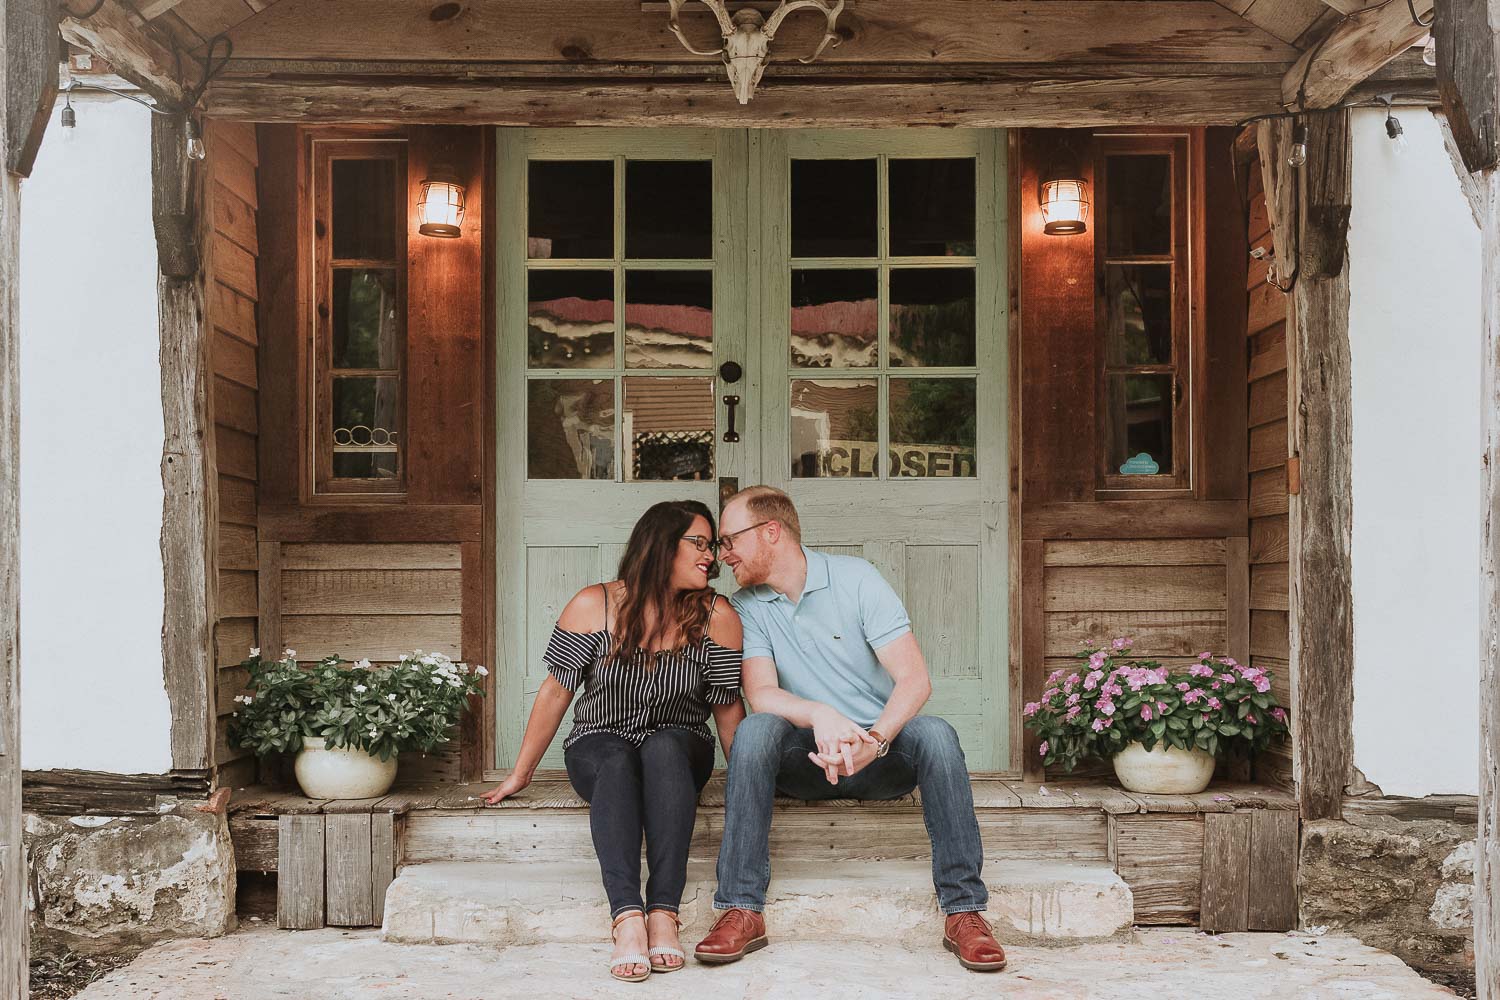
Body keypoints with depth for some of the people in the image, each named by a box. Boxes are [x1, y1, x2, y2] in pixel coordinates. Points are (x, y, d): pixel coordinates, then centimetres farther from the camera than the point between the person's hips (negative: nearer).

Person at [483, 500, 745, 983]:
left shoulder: (717, 617, -5)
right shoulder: (593, 606, -8)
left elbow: (728, 707, 1)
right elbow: (555, 693, -1)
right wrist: (520, 775, 4)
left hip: (679, 750, 1)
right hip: (597, 748, 0)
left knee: (665, 748, -35)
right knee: (617, 760, -36)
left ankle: (664, 913, -43)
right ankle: (627, 918, -49)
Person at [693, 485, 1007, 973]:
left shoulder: (855, 578, -5)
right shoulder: (747, 607, 3)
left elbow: (915, 680, -13)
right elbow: (760, 693, -13)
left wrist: (872, 742, -31)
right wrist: (819, 716, -34)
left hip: (882, 753, -1)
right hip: (805, 760, 1)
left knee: (935, 734, -31)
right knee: (757, 729, -29)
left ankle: (963, 911, -27)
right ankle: (742, 910, -31)